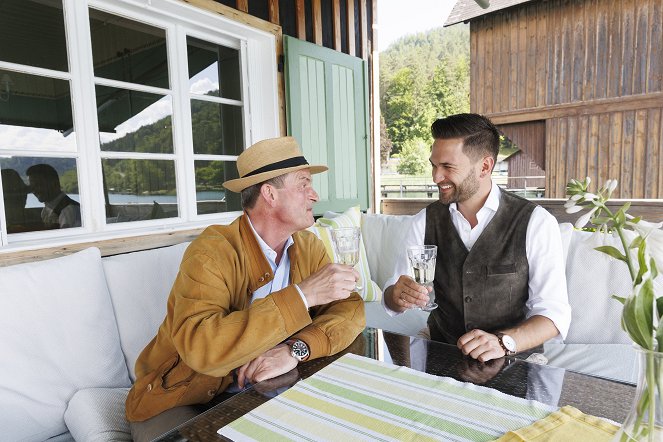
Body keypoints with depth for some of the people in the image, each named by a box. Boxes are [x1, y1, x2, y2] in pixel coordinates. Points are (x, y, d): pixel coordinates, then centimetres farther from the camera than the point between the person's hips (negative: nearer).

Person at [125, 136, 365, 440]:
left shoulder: (309, 247, -3)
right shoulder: (212, 252, -23)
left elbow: (351, 308, -10)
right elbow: (201, 348, -36)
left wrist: (296, 349, -28)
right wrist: (303, 295, -35)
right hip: (179, 402, -4)